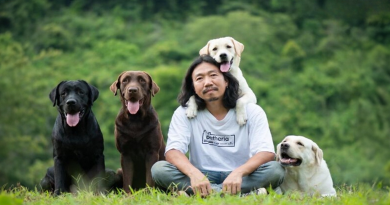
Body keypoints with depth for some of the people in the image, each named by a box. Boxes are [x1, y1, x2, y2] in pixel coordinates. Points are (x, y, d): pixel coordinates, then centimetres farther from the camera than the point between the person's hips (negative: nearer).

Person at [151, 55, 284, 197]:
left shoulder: (252, 112, -1)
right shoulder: (184, 113, 1)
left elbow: (267, 153, -14)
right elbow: (173, 151, -13)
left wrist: (238, 173, -35)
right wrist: (194, 173, -36)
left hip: (240, 179, -1)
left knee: (275, 170, -30)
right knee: (159, 169, -27)